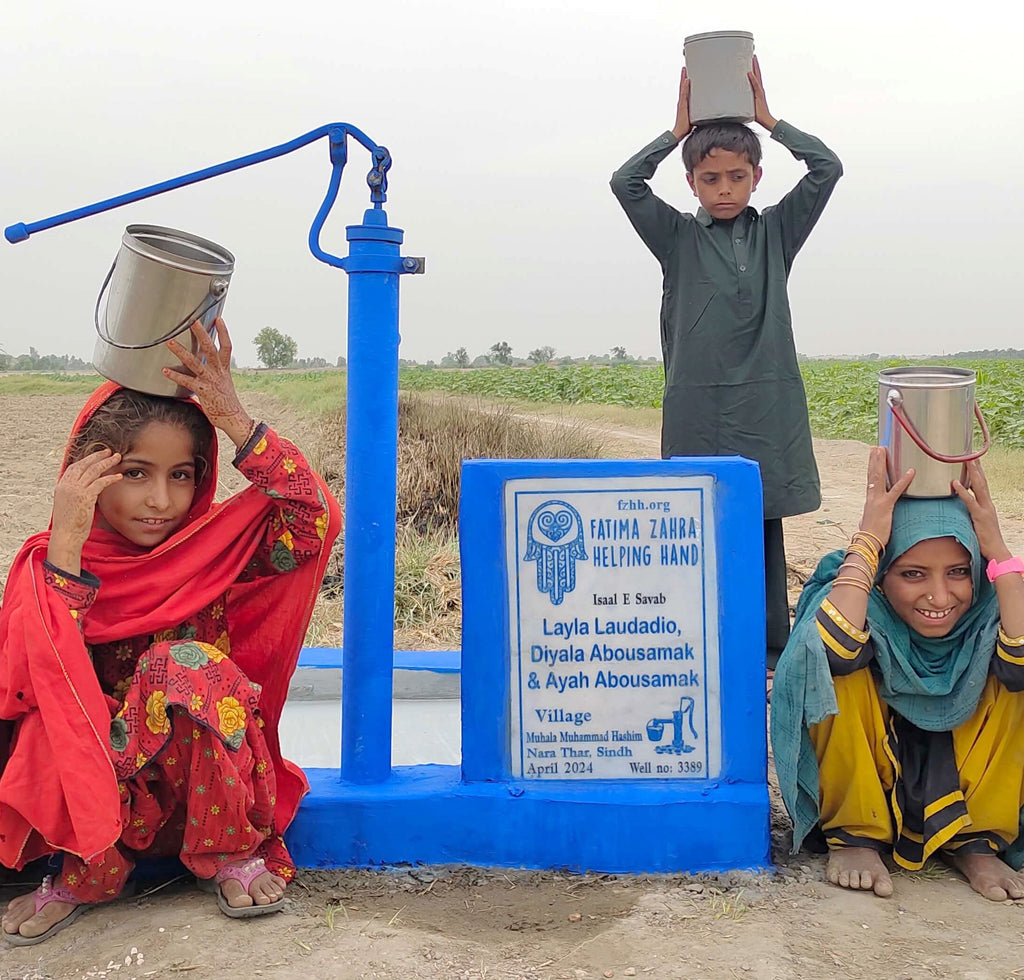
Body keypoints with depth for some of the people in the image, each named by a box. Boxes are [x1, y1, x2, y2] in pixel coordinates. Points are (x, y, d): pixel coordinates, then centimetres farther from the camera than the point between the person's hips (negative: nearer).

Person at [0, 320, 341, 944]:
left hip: (207, 782, 1)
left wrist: (235, 420, -25)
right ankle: (89, 872, -7)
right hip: (91, 783, 0)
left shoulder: (212, 544, -4)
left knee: (186, 664, -28)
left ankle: (229, 852, -11)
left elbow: (316, 519, -22)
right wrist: (66, 546, -29)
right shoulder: (51, 563, -7)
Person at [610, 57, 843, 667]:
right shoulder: (678, 238, 7)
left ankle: (772, 656, 14)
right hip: (697, 408, -1)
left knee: (764, 532, 5)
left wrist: (766, 117, 3)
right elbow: (625, 183, -5)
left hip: (767, 409, 1)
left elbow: (828, 168, 1)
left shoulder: (777, 233, 10)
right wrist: (678, 131, 1)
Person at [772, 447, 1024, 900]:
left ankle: (975, 840, -6)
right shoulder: (859, 600, -24)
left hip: (960, 783, 2)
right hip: (859, 779, -2)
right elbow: (829, 653, -46)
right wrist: (867, 540, -40)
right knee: (843, 670, -31)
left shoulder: (988, 609, -18)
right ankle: (854, 834, -10)